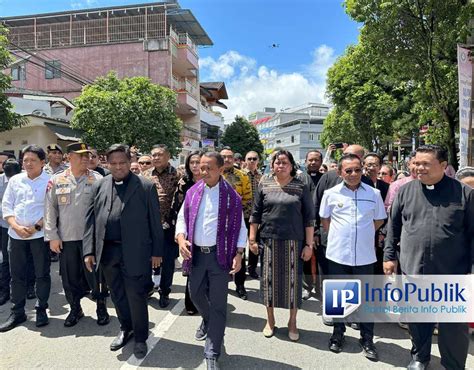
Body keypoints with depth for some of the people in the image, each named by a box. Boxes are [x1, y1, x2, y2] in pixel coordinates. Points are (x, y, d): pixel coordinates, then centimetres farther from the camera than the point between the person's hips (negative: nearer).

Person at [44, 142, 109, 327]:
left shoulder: (97, 179, -3)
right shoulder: (56, 180, 2)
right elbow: (50, 209, 4)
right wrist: (52, 236, 0)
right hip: (66, 237, 2)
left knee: (94, 274, 7)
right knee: (70, 276, 13)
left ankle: (101, 307, 26)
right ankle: (75, 309, 32)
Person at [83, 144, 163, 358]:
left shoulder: (146, 187, -4)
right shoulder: (99, 186, 7)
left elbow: (155, 221, -3)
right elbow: (90, 220, 6)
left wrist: (157, 251, -4)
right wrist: (89, 250, 1)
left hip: (134, 252, -4)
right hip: (107, 251, 4)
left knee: (136, 296, 4)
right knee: (117, 295, 18)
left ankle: (140, 338, 25)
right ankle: (125, 329, 41)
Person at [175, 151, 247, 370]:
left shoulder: (231, 196, -6)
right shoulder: (192, 192, 4)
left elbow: (239, 227, -3)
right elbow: (182, 218, 8)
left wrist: (238, 254, -11)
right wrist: (181, 239, -10)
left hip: (220, 254, -3)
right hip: (196, 253, 4)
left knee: (218, 303, 2)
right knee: (196, 294, 18)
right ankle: (208, 321, 51)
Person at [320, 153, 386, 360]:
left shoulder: (373, 193, -1)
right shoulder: (330, 193, -2)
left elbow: (379, 220, 11)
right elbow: (324, 219, 11)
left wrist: (363, 234, 8)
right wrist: (337, 236, 7)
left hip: (365, 255, 0)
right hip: (338, 254, 0)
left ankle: (367, 339, 26)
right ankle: (338, 334, 31)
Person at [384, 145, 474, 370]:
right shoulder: (405, 191, 2)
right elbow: (393, 227, 8)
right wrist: (389, 256, 5)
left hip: (452, 274, -1)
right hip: (413, 270, 2)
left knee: (455, 327, 10)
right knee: (417, 319, 17)